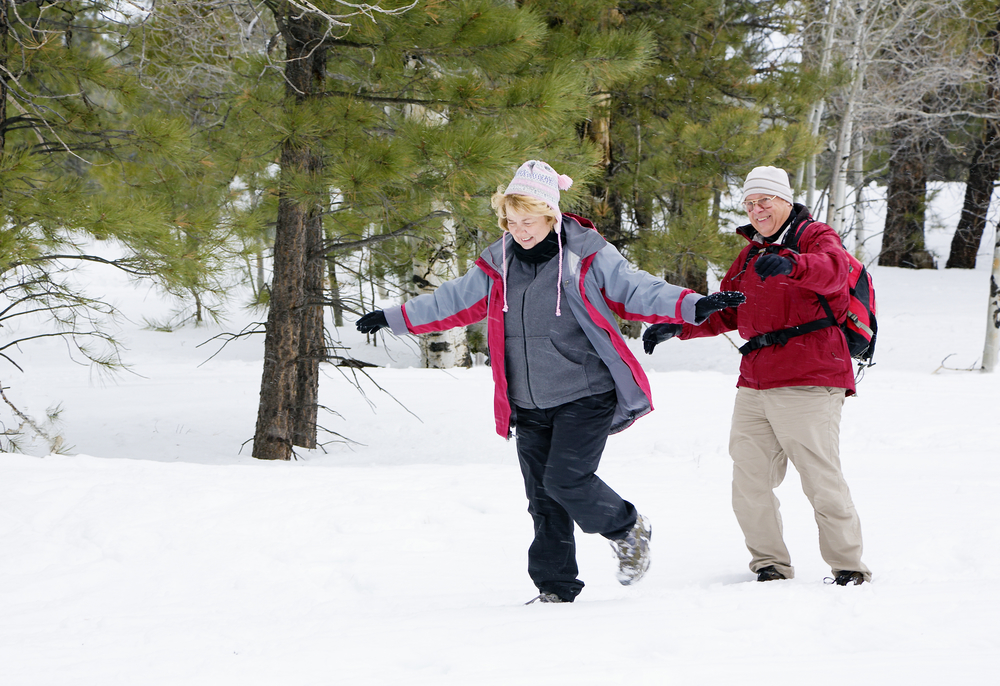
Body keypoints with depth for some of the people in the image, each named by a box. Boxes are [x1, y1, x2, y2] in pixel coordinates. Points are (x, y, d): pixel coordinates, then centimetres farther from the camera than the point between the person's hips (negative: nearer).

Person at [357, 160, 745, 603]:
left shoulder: (586, 257, -7)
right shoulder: (498, 266, 7)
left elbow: (637, 291, -10)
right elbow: (453, 302, 18)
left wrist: (694, 307, -25)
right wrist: (394, 319, 21)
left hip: (584, 396, -5)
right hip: (528, 407, 5)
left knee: (566, 479, -17)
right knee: (543, 499, 4)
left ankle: (628, 530, 10)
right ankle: (555, 587, 12)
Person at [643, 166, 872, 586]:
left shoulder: (816, 237, 0)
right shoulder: (751, 255, 22)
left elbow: (831, 270, -24)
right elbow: (726, 312, 29)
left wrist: (790, 265, -45)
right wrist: (678, 327, 14)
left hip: (807, 384, -7)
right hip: (755, 386, 7)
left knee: (821, 480, -9)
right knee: (749, 481, 3)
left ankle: (849, 566, 0)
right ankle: (771, 565, 13)